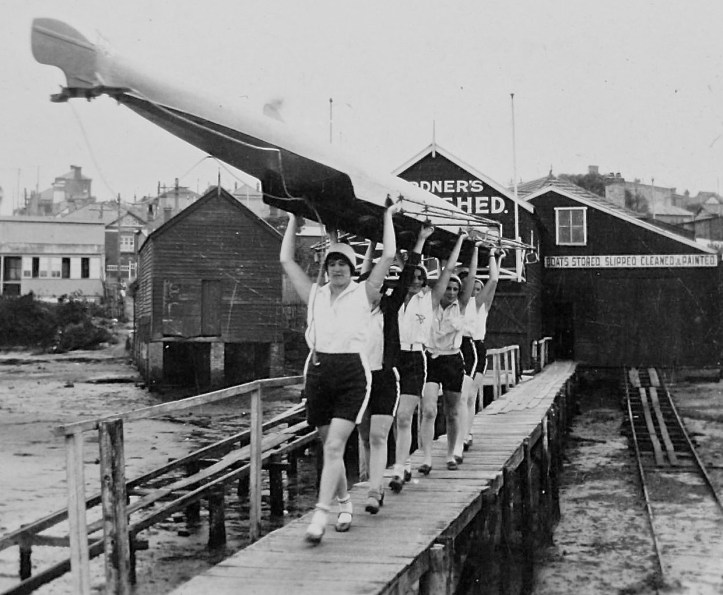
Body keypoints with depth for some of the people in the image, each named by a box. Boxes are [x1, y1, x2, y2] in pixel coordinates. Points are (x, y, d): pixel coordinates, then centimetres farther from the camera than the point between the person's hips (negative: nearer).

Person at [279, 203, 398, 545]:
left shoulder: (363, 294, 7)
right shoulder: (315, 294, 14)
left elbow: (388, 256, 5)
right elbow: (286, 261, 17)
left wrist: (387, 216, 15)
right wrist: (294, 220, 22)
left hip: (352, 372, -4)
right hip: (318, 371, 4)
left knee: (334, 446, -12)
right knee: (330, 446, 11)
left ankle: (320, 516, -14)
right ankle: (344, 502, 31)